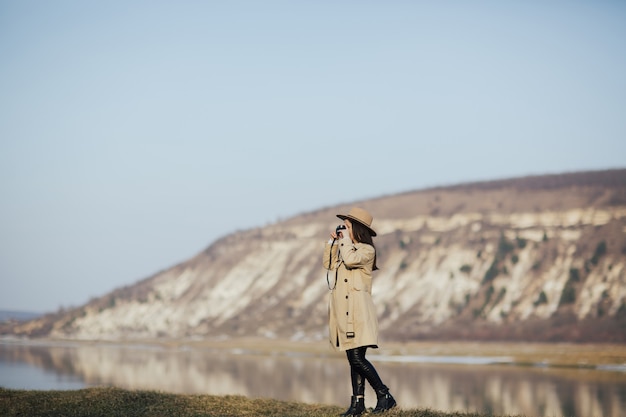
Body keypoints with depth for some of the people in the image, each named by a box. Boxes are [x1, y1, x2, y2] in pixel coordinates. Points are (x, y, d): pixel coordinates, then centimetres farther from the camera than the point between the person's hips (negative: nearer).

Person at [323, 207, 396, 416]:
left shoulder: (367, 250, -6)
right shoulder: (345, 248, 19)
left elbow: (350, 260, -22)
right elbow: (328, 264, 19)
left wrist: (345, 239, -9)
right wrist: (333, 242, 11)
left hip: (357, 310, -8)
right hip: (344, 311, 8)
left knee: (357, 358, -14)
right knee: (353, 359, 7)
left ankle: (385, 396, -7)